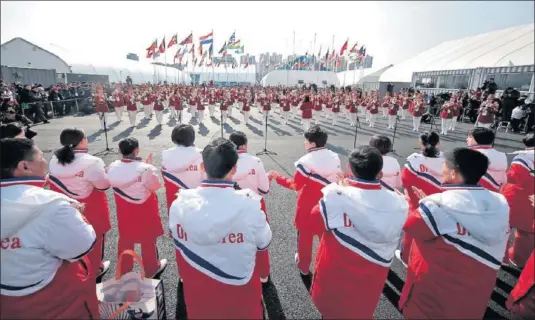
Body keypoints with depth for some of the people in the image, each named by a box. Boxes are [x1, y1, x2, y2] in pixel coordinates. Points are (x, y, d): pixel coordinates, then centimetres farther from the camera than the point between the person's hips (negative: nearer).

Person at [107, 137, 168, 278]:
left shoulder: (112, 167, -12)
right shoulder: (145, 168, -28)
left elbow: (113, 184, 4)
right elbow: (155, 186, -14)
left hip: (124, 211, 5)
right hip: (144, 211, -4)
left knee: (125, 240, 24)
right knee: (148, 240, 15)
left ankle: (124, 269, 43)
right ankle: (151, 269, 34)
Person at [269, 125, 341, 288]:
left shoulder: (306, 161, -24)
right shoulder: (334, 158, -4)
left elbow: (295, 185, -20)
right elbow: (337, 181, 4)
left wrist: (277, 177, -11)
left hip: (307, 208, -5)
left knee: (305, 237, 16)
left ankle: (304, 267, 35)